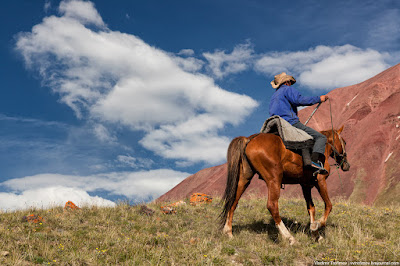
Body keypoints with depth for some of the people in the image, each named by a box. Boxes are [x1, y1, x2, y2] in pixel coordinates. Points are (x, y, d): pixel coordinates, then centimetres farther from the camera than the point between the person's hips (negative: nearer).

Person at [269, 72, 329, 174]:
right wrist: (318, 99, -7)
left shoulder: (274, 96, 29)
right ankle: (316, 161, -32)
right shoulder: (288, 89, 4)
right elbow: (300, 100, -12)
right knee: (321, 137, -11)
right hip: (291, 122, -8)